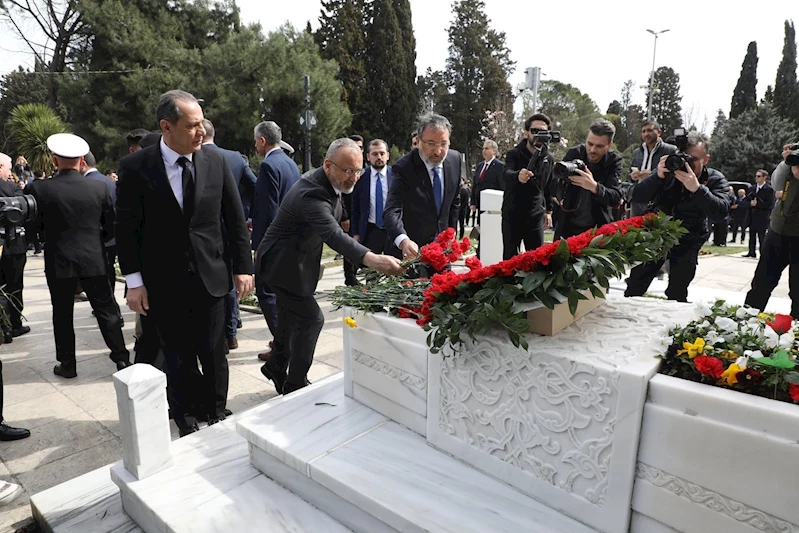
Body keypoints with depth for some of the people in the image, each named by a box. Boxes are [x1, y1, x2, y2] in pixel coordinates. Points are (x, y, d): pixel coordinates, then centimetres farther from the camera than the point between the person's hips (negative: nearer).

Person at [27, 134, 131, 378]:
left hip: (58, 261, 0)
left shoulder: (39, 189, -8)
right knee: (106, 310, 8)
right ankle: (122, 359, 10)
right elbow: (111, 226, 1)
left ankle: (67, 364, 21)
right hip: (94, 259, 1)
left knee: (62, 314, 12)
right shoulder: (99, 187, -5)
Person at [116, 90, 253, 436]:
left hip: (210, 276, 1)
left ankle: (217, 417, 28)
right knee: (178, 359, 11)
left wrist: (242, 267, 1)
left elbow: (235, 219, 3)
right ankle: (187, 425, 29)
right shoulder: (134, 167, -5)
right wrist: (134, 281, -5)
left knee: (213, 354, 8)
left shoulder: (216, 162, -1)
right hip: (164, 283, -1)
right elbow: (126, 228, -2)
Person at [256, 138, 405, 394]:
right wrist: (371, 259, -64)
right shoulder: (312, 194, -34)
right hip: (283, 264, -10)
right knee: (312, 318, -8)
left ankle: (276, 365, 41)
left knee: (293, 315, 21)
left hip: (294, 261, 10)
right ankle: (295, 384, 6)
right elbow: (333, 235, -50)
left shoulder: (329, 184, -3)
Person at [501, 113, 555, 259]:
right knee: (510, 257, 1)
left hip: (536, 216, 3)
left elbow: (549, 187, 17)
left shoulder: (549, 159, 6)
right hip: (512, 215, -3)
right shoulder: (513, 154, -6)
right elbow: (506, 174, -26)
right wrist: (517, 176, -48)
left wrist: (548, 211, 13)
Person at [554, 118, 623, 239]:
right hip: (568, 225, 1)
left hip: (598, 226, -1)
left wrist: (594, 186, -40)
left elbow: (616, 197, -20)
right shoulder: (573, 153, -7)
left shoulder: (614, 161, -9)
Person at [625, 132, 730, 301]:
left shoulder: (715, 179, -12)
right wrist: (658, 176, -36)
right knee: (634, 287, 7)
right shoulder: (669, 170, -12)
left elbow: (721, 211, -29)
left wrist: (697, 188, -43)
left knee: (677, 295, -1)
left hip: (687, 244, -1)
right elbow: (637, 197, -20)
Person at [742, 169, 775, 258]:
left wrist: (757, 203, -18)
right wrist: (751, 203, -10)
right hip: (752, 217, 6)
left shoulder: (769, 189, -6)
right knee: (752, 236, 11)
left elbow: (769, 204, -13)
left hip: (762, 217, -6)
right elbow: (747, 200, 11)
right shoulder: (752, 189, 13)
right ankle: (752, 252, 18)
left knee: (762, 237, -2)